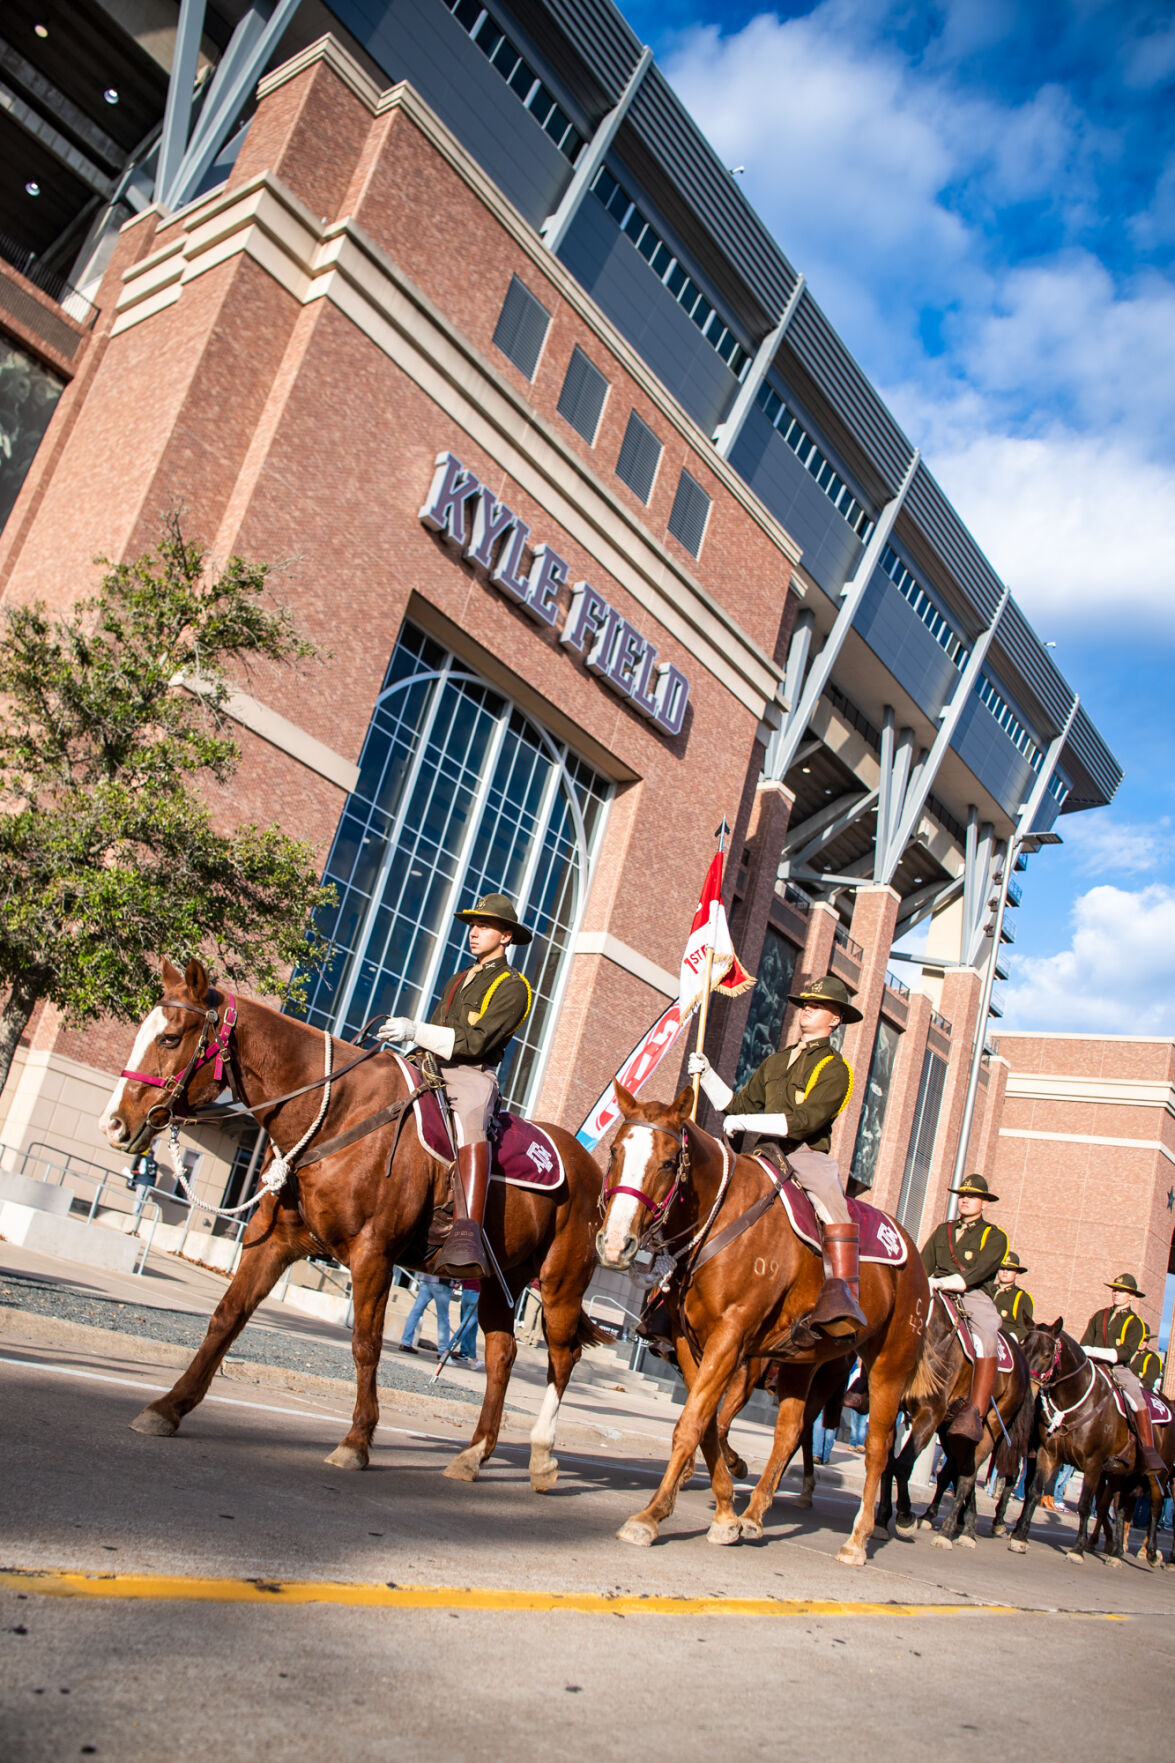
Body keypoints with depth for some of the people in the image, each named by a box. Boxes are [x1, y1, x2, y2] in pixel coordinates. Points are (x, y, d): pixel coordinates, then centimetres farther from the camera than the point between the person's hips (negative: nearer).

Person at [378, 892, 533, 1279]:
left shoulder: (512, 986, 1)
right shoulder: (457, 981, 28)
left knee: (469, 1121, -38)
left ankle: (466, 1236, -56)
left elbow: (475, 1042, -11)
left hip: (473, 1076, -9)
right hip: (432, 1071, 9)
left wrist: (416, 1031, -16)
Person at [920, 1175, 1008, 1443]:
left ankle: (975, 1414, -41)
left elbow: (978, 1273, -8)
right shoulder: (942, 1231, 24)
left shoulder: (994, 1236, 9)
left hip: (975, 1297, -4)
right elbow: (923, 1266, 15)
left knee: (986, 1340, -35)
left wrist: (940, 1282, -22)